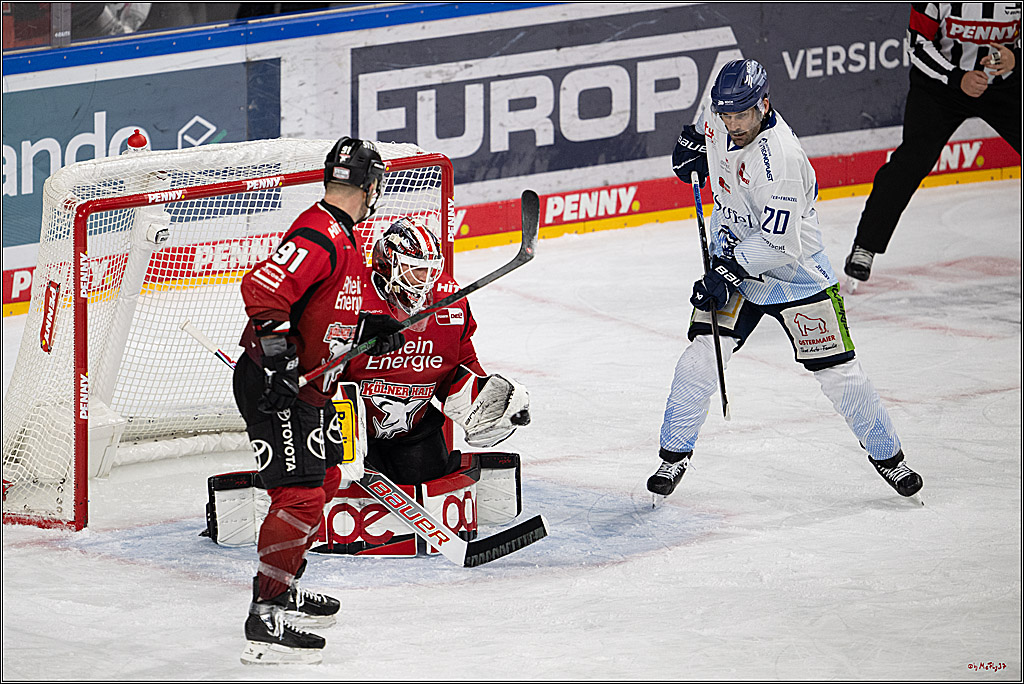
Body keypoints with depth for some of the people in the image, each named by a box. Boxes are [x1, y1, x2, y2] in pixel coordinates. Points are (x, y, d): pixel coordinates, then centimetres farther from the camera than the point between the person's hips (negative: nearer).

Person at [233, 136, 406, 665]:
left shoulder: (344, 240, 15)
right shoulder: (318, 236, -20)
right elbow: (263, 290, -31)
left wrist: (371, 329, 10)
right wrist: (278, 361, -34)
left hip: (308, 387, 11)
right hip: (274, 385, -11)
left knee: (324, 480, 23)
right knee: (300, 495, -15)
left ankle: (284, 590, 36)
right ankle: (264, 620, -16)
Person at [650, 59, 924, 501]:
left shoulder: (780, 157, -31)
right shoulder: (718, 119, -9)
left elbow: (776, 241, -31)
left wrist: (727, 273, -32)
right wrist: (691, 145, 7)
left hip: (795, 269, -5)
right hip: (734, 259, 5)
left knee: (837, 372, -2)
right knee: (701, 356, -9)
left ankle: (885, 453, 18)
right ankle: (674, 454, 6)